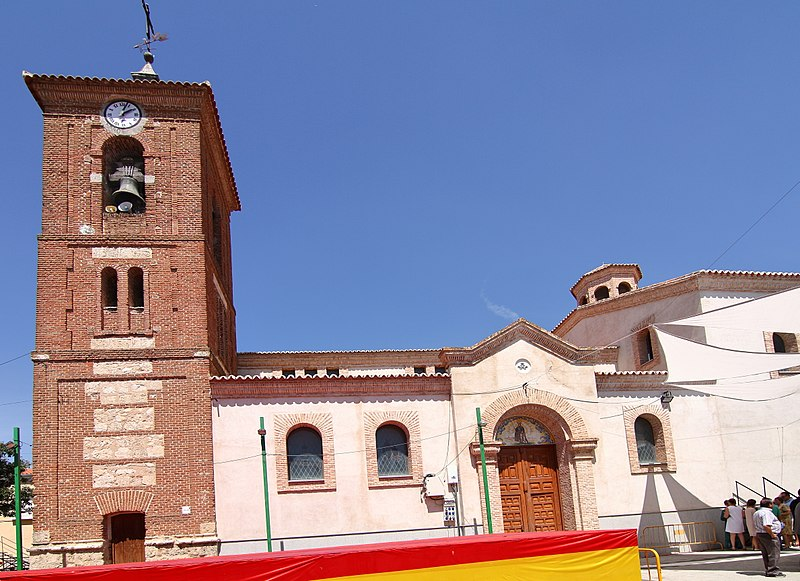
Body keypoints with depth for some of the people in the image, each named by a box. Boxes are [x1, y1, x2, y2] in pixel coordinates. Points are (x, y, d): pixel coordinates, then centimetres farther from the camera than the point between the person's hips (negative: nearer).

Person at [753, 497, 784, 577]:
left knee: (765, 554, 14)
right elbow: (766, 526, -27)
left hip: (759, 534, 10)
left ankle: (767, 570, 19)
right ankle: (773, 571, -4)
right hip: (768, 535, -10)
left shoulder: (756, 513, 15)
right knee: (774, 554, -4)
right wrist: (772, 534, -19)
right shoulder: (767, 512, -18)